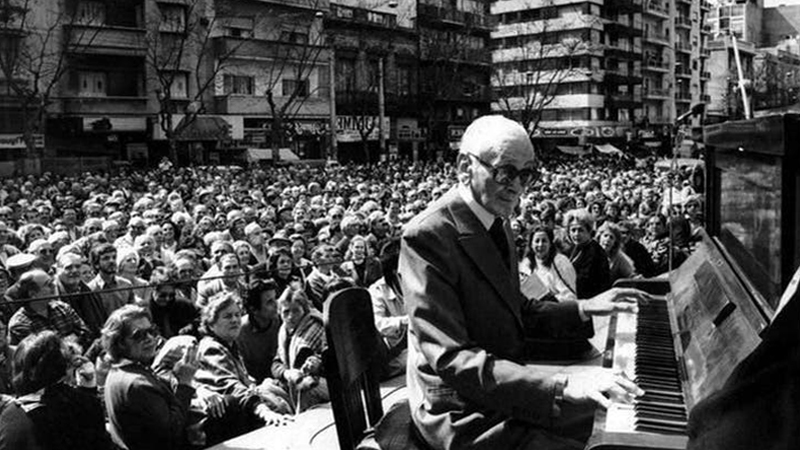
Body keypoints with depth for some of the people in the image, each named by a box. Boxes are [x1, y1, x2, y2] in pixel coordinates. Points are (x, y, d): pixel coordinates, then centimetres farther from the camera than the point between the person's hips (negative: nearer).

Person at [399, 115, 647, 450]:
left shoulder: (494, 225, 6)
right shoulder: (427, 236, -23)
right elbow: (451, 359, -29)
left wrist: (583, 309, 7)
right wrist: (560, 386, -35)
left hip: (506, 388, 8)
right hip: (467, 419, -8)